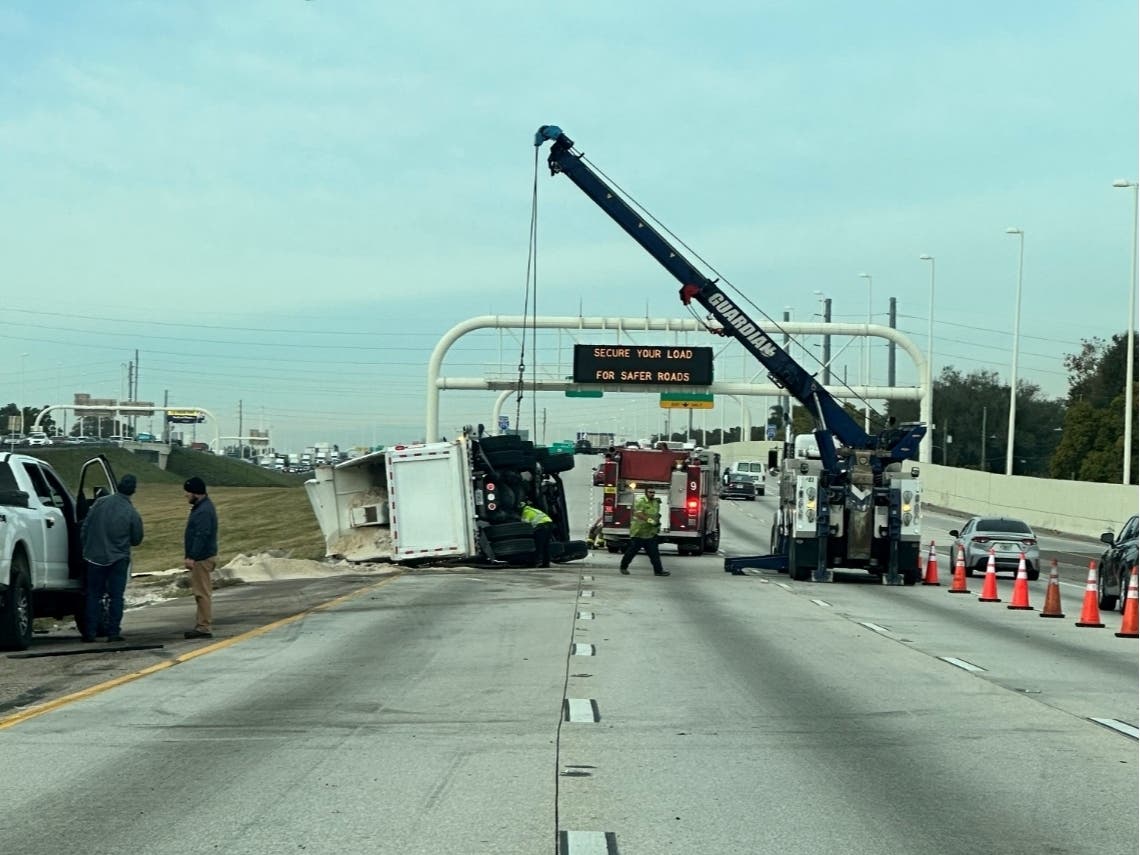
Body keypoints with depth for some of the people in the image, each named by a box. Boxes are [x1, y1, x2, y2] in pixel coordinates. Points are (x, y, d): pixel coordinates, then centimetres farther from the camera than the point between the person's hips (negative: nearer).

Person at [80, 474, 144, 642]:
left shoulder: (100, 502, -5)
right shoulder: (132, 514, -11)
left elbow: (84, 527, 0)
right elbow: (136, 540, 2)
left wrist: (85, 548, 12)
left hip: (95, 557, 2)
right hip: (118, 559, -2)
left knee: (93, 595, 10)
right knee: (116, 596, 6)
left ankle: (90, 632, 8)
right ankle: (113, 632, 2)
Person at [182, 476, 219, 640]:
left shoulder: (204, 511, -19)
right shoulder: (201, 507, 15)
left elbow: (202, 536, -24)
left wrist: (192, 557, -25)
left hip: (202, 558, -11)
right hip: (201, 557, 11)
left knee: (203, 593, -8)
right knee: (201, 592, 14)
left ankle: (204, 628, -6)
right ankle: (200, 625, 20)